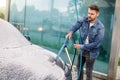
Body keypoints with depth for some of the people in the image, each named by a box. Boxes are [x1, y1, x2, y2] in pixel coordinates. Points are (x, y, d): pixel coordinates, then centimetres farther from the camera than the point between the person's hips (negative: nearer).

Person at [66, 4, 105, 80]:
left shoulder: (100, 27, -23)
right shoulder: (84, 19, -9)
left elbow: (96, 44, -24)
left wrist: (81, 46, -22)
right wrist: (71, 32, -40)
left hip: (91, 53, -5)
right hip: (82, 50, 5)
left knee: (88, 71, 9)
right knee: (79, 67, 23)